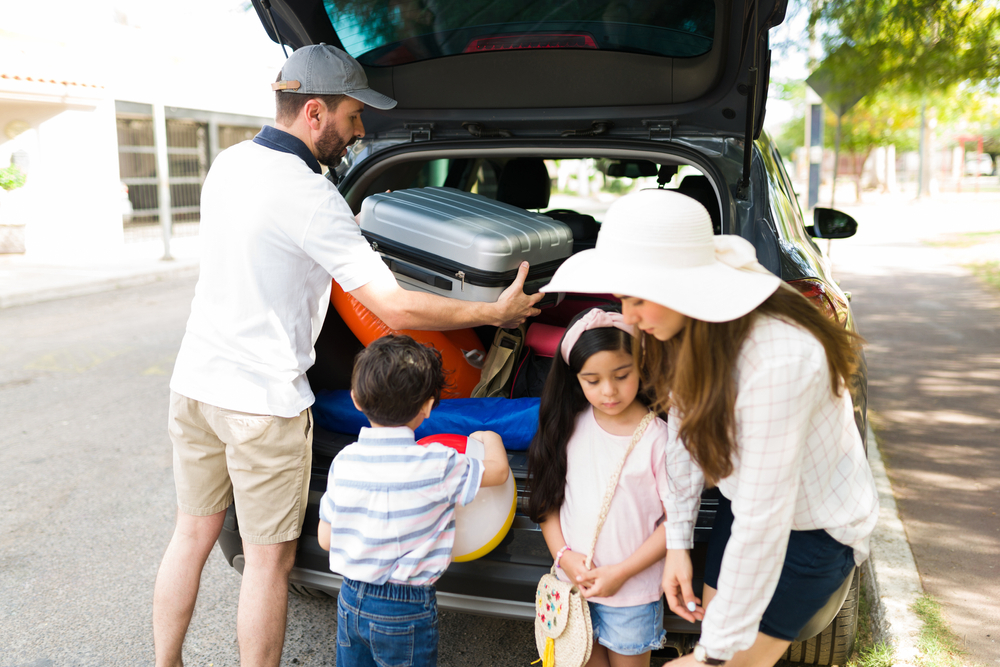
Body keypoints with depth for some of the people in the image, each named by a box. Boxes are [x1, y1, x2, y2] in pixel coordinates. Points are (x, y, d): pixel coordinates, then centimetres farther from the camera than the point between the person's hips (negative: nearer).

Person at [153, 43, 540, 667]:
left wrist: (352, 224, 25)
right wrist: (496, 312, -13)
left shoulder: (229, 161, 5)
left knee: (192, 535, 20)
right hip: (263, 402, -8)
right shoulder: (310, 196, -21)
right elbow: (395, 308, -23)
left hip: (195, 381, 8)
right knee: (269, 561, 7)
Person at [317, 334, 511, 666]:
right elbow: (498, 469, -4)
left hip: (350, 601, 4)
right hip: (406, 612, -4)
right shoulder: (437, 465, -20)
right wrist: (490, 437, 16)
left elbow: (325, 538, 0)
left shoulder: (344, 461, -8)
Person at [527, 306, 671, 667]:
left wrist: (622, 572, -14)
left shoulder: (658, 436, -17)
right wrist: (563, 555, -9)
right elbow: (547, 497, 3)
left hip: (632, 590, -3)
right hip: (574, 582, 4)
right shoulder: (569, 426, -5)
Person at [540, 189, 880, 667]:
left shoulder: (776, 362, -37)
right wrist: (677, 542, 0)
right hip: (746, 502, 6)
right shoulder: (691, 329, -14)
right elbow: (683, 425, 0)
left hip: (815, 526, -6)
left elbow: (763, 522, -33)